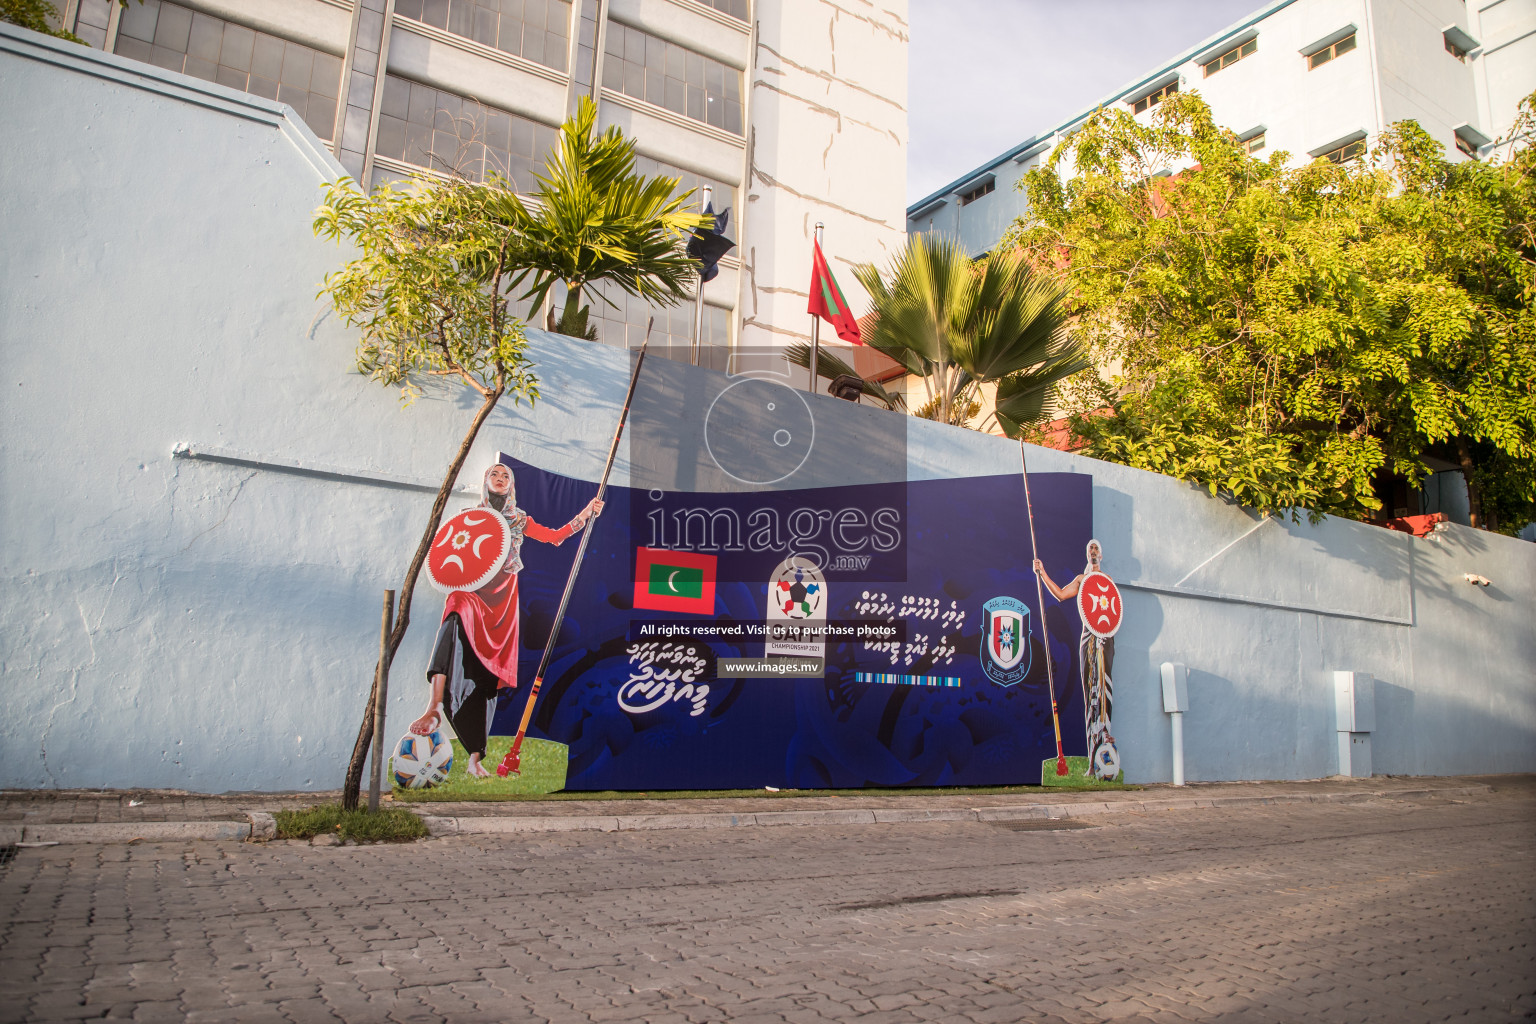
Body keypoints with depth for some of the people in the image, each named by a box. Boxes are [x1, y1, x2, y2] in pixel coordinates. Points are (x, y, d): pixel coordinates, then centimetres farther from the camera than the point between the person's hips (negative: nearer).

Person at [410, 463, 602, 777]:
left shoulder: (520, 519, 18)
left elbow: (554, 536, 14)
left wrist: (587, 513, 9)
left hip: (503, 596, 1)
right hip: (470, 589, -1)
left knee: (486, 672, -4)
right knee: (455, 625, -37)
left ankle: (475, 759, -3)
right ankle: (432, 710, -46)